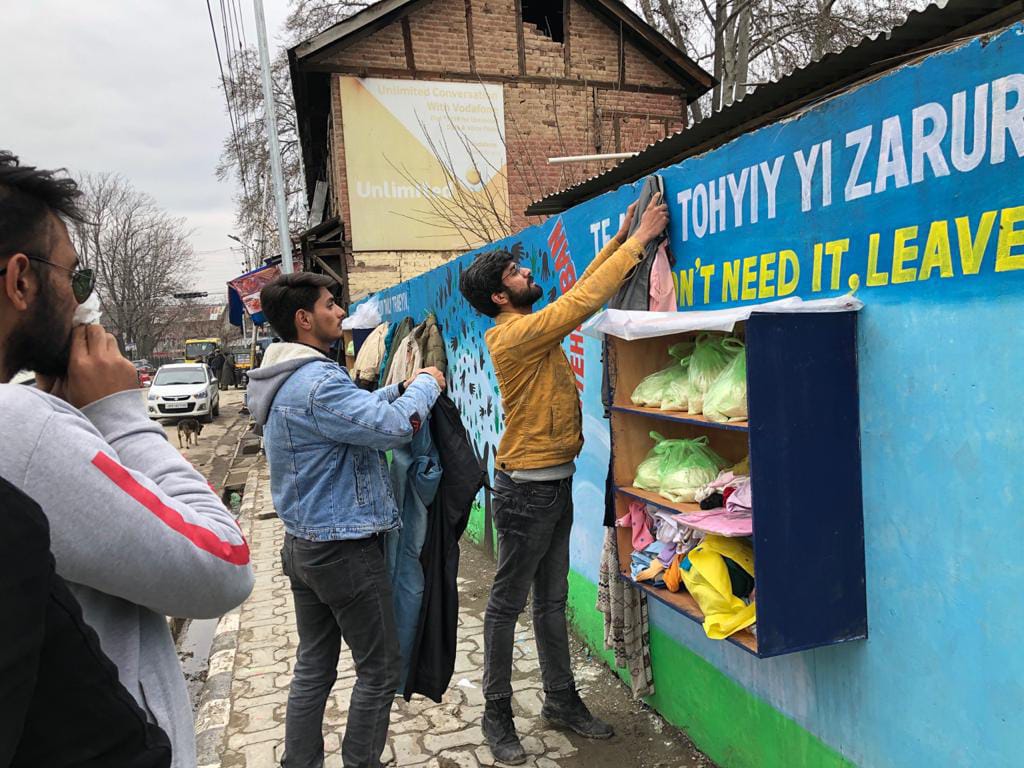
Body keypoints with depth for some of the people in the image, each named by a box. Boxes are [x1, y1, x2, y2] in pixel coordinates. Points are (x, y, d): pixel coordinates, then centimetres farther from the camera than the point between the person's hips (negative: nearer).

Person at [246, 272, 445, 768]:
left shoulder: (287, 381, 9)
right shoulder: (318, 383, -24)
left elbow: (352, 413, 19)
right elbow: (396, 427, -28)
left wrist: (399, 389, 8)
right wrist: (426, 385, -11)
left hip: (303, 546, 10)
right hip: (346, 550, -10)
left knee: (313, 667, 19)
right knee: (380, 671, 7)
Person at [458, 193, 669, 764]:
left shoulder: (528, 327, 8)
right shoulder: (516, 334, -19)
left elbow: (579, 293, 16)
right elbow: (583, 302, -23)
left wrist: (619, 240, 11)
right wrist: (639, 241, -15)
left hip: (555, 482, 9)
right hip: (527, 488, -9)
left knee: (552, 600, 18)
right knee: (508, 604, 6)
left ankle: (562, 699, 32)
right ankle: (498, 713, 21)